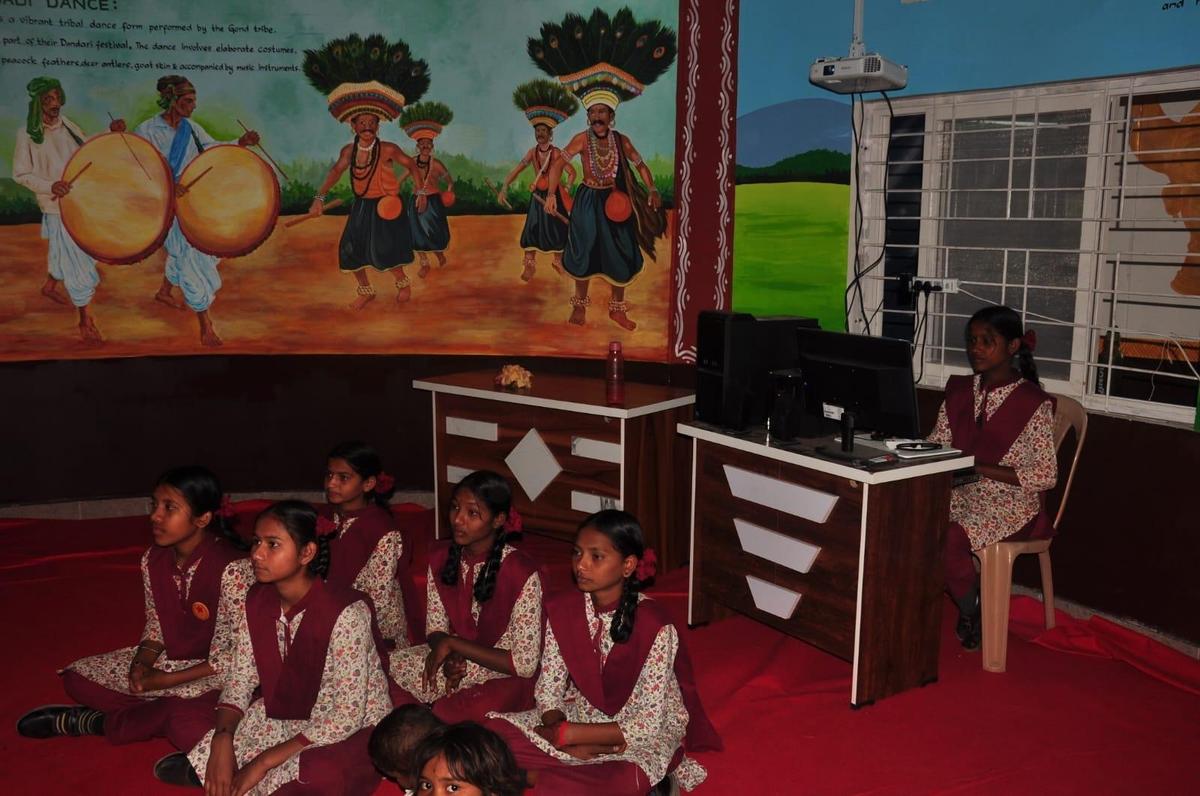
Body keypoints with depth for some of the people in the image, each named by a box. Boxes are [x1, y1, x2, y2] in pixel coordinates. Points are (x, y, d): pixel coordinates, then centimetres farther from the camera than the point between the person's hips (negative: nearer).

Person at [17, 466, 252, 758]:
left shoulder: (232, 568, -26)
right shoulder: (153, 560, -4)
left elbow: (232, 658, -21)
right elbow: (155, 627, 8)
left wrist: (166, 680, -16)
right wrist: (142, 664, -13)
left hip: (217, 674, -7)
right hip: (167, 661, 7)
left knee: (191, 728, -37)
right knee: (76, 677, 2)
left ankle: (98, 722, -12)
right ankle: (158, 714, -8)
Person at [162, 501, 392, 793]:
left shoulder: (346, 612, -27)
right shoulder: (258, 600, -5)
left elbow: (346, 716, -26)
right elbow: (240, 680, 1)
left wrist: (264, 761, -24)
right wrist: (223, 739, -19)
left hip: (356, 729, -6)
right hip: (292, 719, 6)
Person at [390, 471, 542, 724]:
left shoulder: (522, 573, -20)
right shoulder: (440, 555, -2)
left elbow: (524, 664, -18)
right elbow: (435, 628, 4)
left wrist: (453, 644, -19)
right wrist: (451, 658, -18)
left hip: (505, 676, -5)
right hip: (457, 661, 6)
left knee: (447, 713, -32)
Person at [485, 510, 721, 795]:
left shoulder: (654, 625, -22)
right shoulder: (561, 608, -6)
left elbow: (649, 723, -20)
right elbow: (548, 690, -2)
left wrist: (567, 735, -21)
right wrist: (566, 741, -21)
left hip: (640, 738, -5)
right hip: (579, 716, 6)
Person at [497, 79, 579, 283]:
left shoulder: (556, 153, -13)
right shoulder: (532, 152, -1)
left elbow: (572, 172, -11)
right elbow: (516, 170, -5)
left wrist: (567, 191, -13)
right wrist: (504, 188, -16)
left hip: (554, 195, -3)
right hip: (538, 196, 3)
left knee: (556, 228, 7)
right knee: (532, 229, -1)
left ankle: (558, 261, 25)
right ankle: (529, 266, 3)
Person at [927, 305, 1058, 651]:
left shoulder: (1032, 402, -7)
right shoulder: (960, 391, 11)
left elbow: (1046, 475, -10)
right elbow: (936, 444, 14)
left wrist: (978, 468, -18)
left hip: (1010, 502, -5)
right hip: (960, 492, 5)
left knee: (949, 536, -33)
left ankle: (972, 611, -3)